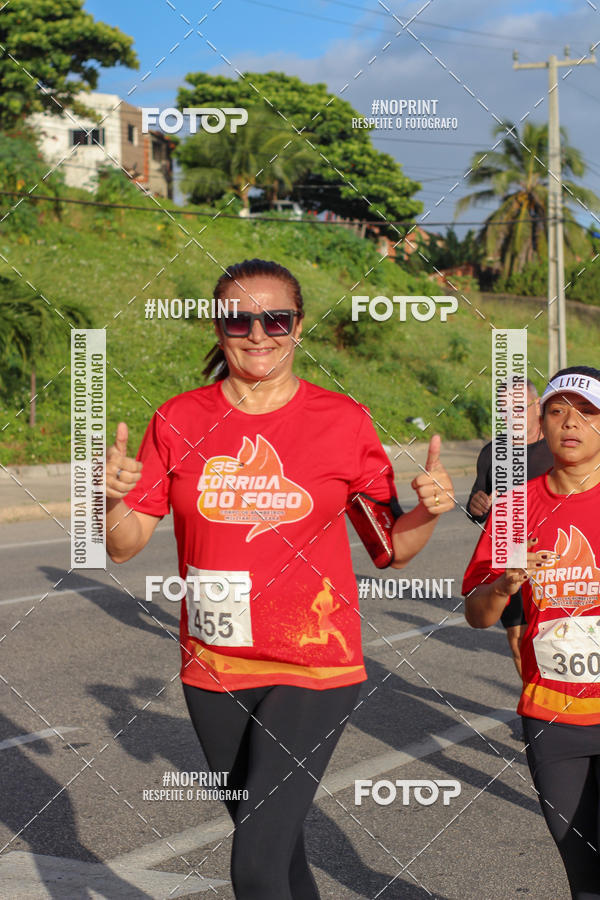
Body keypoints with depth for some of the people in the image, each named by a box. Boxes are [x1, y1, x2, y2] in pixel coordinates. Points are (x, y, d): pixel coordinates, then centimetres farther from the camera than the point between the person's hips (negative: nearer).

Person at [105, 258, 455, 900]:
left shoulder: (343, 421, -5)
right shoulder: (180, 421, -1)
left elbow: (392, 549, 2)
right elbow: (125, 546, 0)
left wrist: (428, 512, -19)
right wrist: (113, 497, -20)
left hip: (312, 667, -3)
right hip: (213, 671, 3)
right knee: (271, 841, 19)